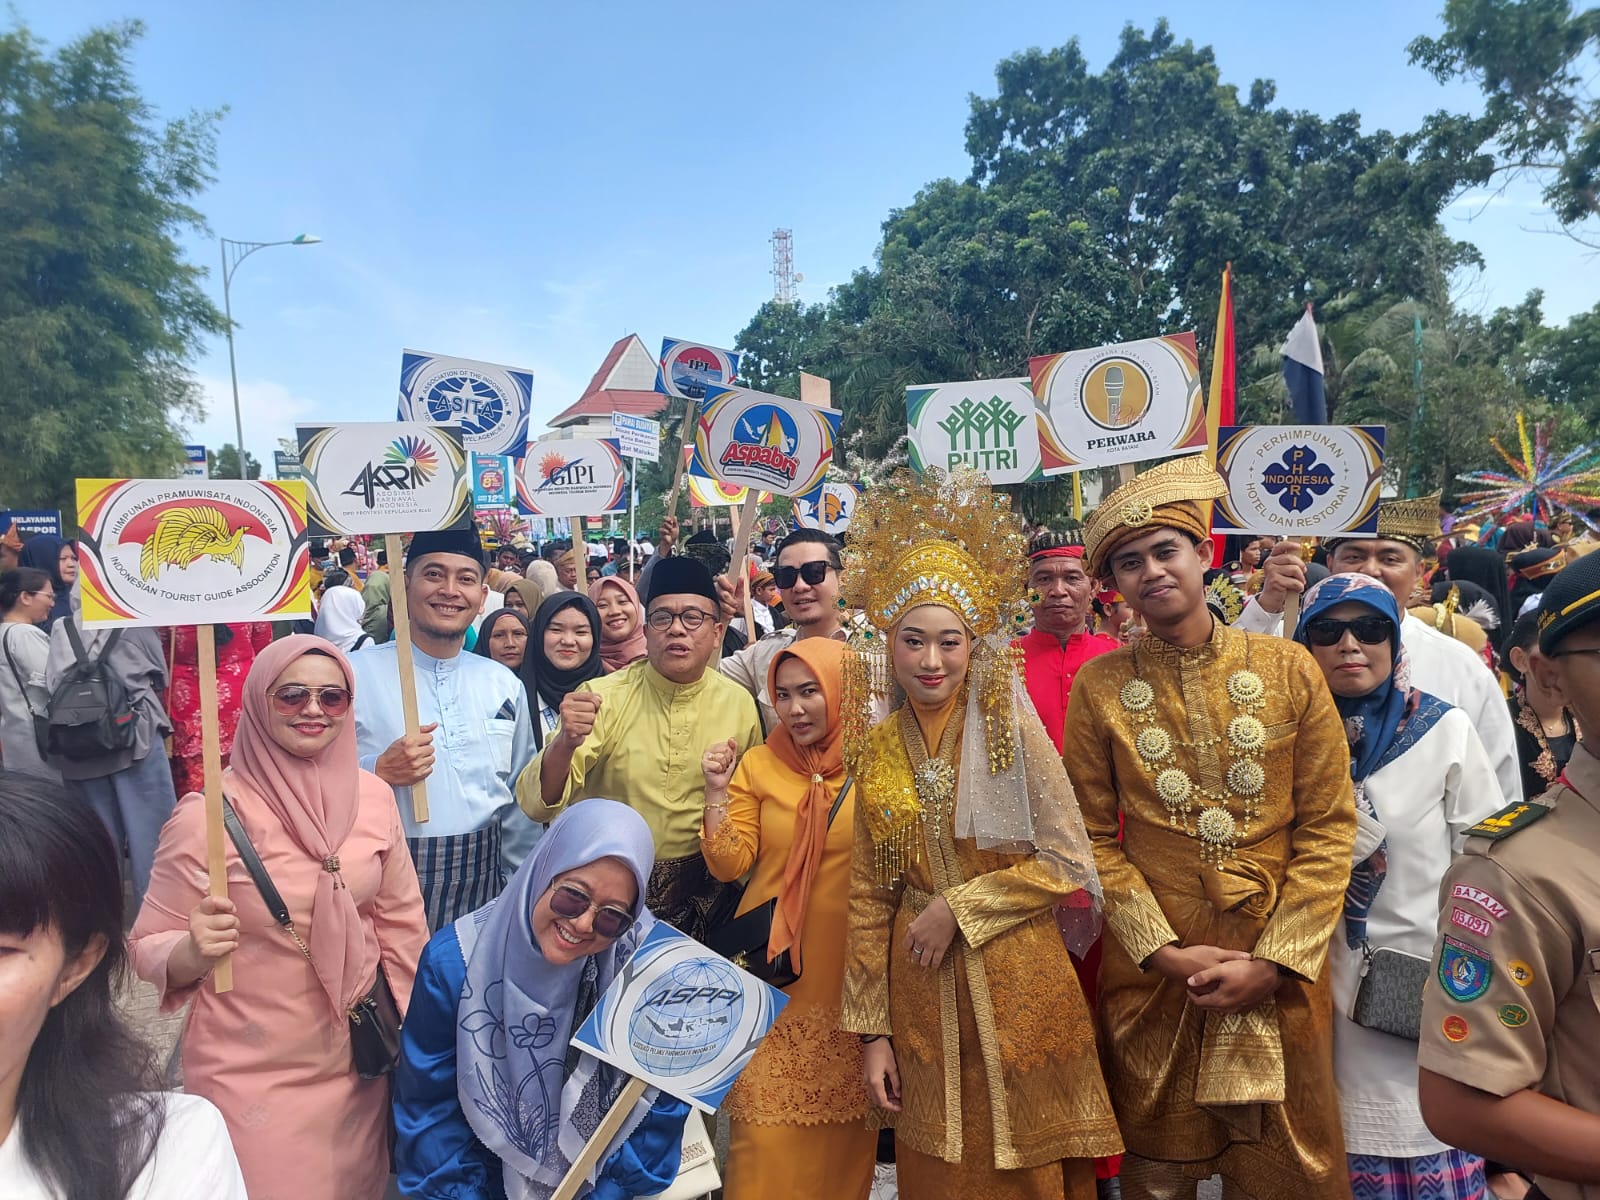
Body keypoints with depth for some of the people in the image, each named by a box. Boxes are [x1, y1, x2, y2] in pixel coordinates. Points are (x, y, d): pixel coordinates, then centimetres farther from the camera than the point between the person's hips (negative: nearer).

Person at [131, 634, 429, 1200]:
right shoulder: (210, 814, -17)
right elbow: (148, 949, -9)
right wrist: (195, 950, -29)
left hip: (360, 1057, 4)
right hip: (253, 1073, -4)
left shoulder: (373, 794, -5)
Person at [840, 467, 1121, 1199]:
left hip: (1018, 986, -2)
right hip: (921, 995, 3)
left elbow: (1067, 863, -8)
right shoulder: (876, 747, 0)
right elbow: (869, 896, 3)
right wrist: (872, 1028, 2)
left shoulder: (1010, 728, -7)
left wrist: (958, 907, -13)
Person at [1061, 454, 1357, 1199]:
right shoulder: (1097, 687, -4)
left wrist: (1274, 962, -10)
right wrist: (1165, 951, -11)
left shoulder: (1290, 670, -3)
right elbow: (1094, 837, -2)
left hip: (1281, 974, 0)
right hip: (1151, 972, 0)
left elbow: (1329, 828, -3)